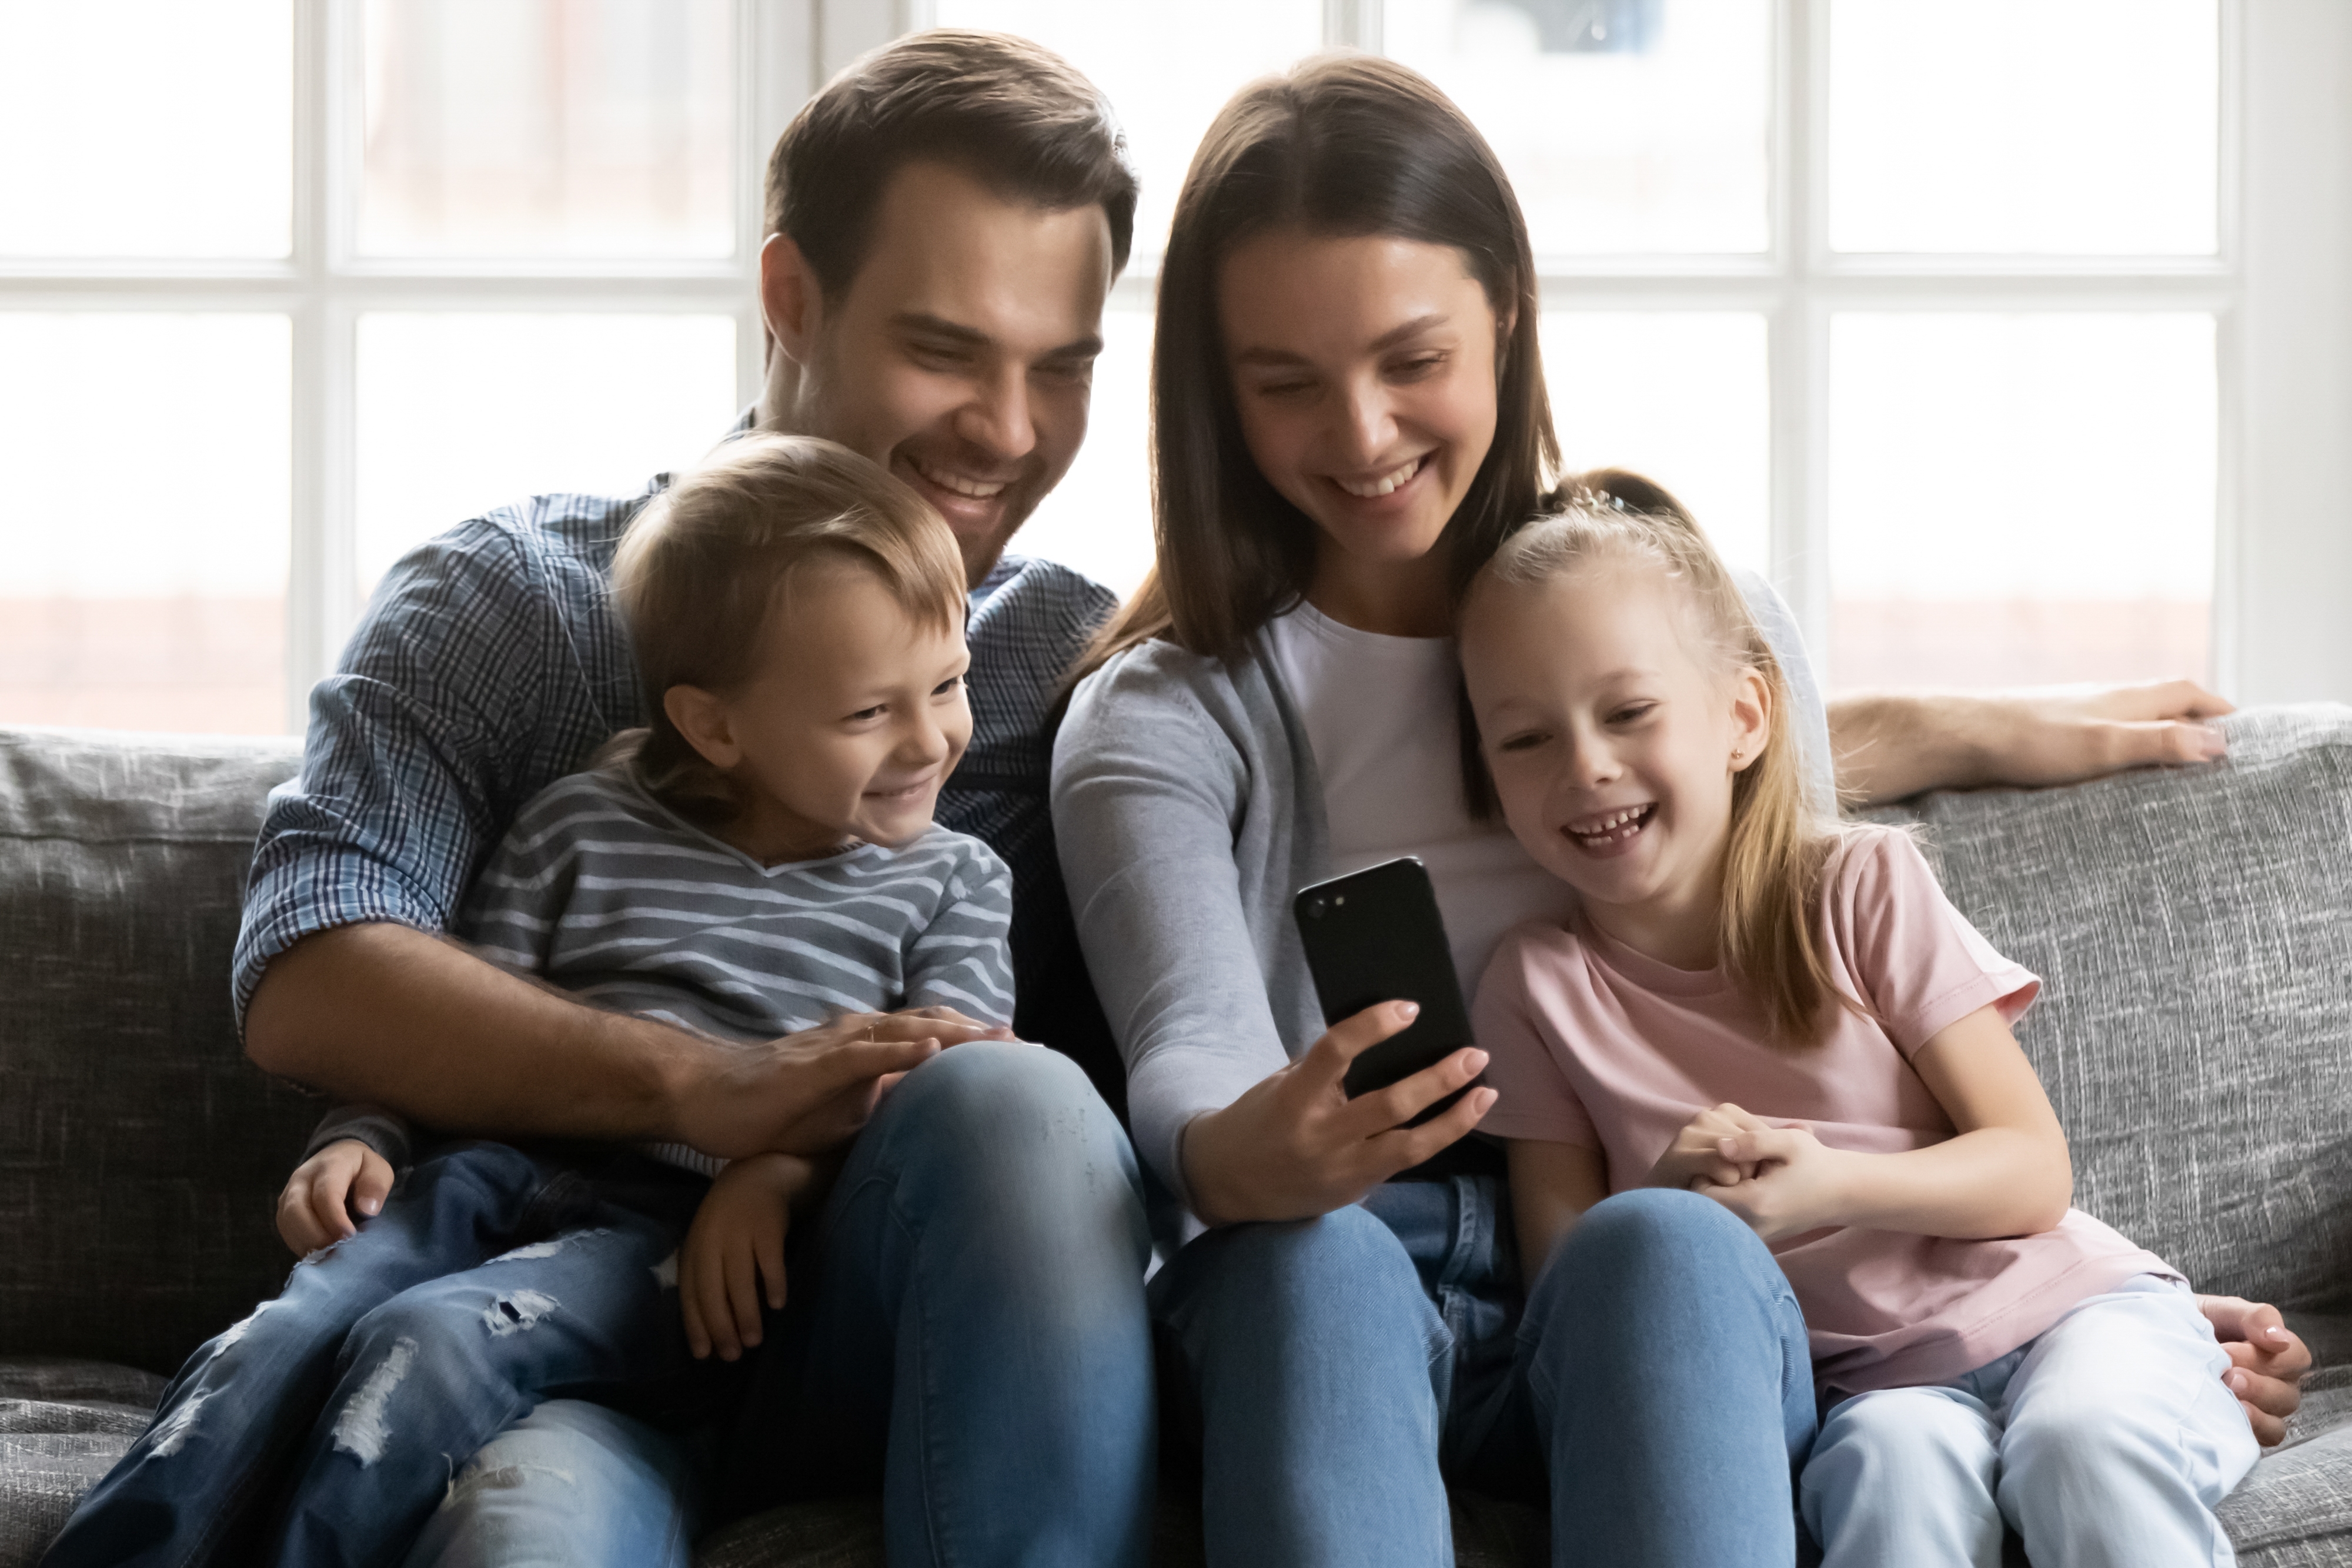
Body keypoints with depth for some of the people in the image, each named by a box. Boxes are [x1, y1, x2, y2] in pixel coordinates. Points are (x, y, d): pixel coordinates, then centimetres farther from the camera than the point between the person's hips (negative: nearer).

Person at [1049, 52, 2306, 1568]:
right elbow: (1189, 1054, -8)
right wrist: (1244, 1155, -30)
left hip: (1675, 1302, 1)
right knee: (1311, 1257, -37)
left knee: (1668, 1244, -36)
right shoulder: (1159, 721, 11)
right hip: (1321, 1321, 0)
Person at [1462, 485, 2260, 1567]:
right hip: (1859, 1380, 0)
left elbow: (2035, 1171, -5)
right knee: (1898, 1472, -34)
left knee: (2085, 1447, -32)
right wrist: (1665, 1213, -23)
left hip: (2061, 1305, 0)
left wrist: (1833, 1185, -24)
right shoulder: (1538, 989, 2)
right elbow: (1560, 1282, 0)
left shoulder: (1862, 889, -3)